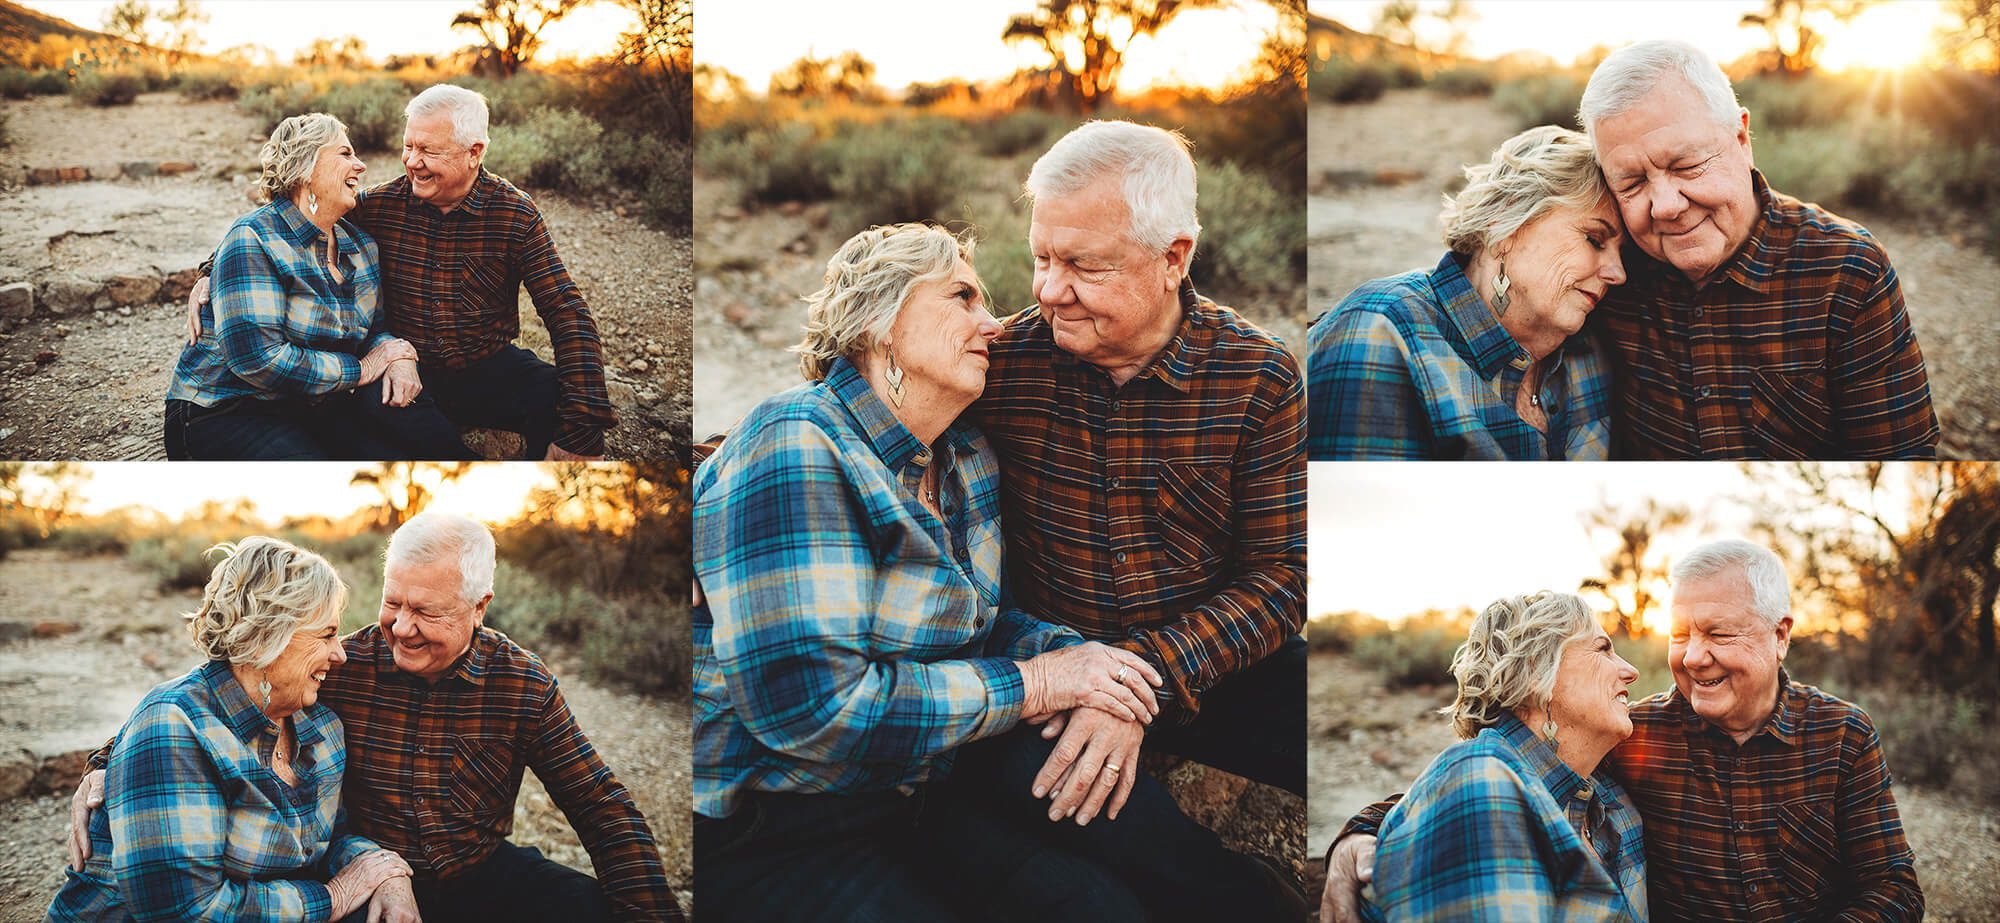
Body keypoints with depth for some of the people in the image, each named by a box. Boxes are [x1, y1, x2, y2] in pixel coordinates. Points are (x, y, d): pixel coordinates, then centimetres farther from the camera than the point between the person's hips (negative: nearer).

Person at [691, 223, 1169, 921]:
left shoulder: (967, 459, 9)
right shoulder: (796, 450, -20)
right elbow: (808, 702, -27)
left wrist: (1078, 659, -8)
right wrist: (1036, 684, -20)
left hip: (915, 798, 8)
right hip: (763, 835, -8)